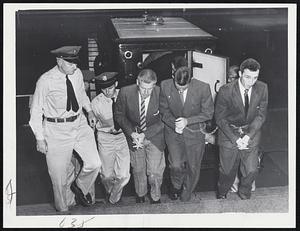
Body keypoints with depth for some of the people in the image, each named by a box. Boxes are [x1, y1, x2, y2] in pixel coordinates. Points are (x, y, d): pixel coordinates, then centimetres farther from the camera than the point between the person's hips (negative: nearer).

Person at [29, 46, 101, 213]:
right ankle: (64, 208, 32)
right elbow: (36, 111, -7)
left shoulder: (77, 74, -2)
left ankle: (80, 186, 28)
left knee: (94, 164, -5)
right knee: (61, 174, 6)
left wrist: (89, 110, 5)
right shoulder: (46, 81, -16)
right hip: (57, 130, -4)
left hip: (80, 123, 4)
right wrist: (40, 138, -7)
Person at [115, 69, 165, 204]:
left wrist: (145, 135, -21)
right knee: (138, 170, 17)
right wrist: (132, 133, -16)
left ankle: (155, 197, 31)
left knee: (155, 172, 2)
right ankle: (140, 195, 44)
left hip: (154, 136, -1)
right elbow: (119, 115, -5)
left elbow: (163, 121, -14)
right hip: (134, 135, 2)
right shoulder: (125, 92, -21)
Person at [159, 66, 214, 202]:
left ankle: (185, 197, 40)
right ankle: (176, 186, 25)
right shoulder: (165, 86, -14)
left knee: (193, 168, 12)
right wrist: (174, 124, -17)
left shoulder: (203, 88, -20)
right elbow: (163, 110, 0)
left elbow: (208, 113, -9)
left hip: (194, 131, 0)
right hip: (173, 130, 0)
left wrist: (187, 121, -21)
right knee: (176, 165, -12)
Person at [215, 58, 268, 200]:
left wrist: (249, 136, -14)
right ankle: (221, 196, 38)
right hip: (229, 133, -2)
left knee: (251, 170, -3)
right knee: (228, 171, 8)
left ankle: (244, 196, 28)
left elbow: (261, 115, -2)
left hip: (251, 132, 2)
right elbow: (220, 118, -9)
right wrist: (236, 139, -15)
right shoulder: (225, 91, -18)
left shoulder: (262, 88, -10)